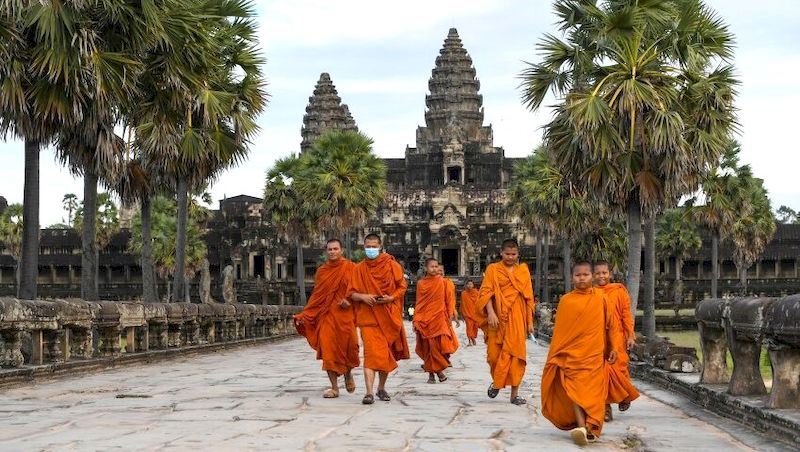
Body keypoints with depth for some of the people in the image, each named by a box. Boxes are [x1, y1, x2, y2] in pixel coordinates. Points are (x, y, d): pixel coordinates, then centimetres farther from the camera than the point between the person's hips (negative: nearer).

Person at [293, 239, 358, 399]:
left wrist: (350, 300, -15)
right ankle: (334, 387, 0)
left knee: (349, 346, -15)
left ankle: (348, 373, 18)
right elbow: (316, 296, 14)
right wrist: (304, 316, 6)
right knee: (328, 349, -6)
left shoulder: (350, 268, 4)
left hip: (345, 314, -2)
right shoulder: (321, 271, 13)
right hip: (326, 315, 2)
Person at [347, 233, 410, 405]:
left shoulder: (391, 265, 3)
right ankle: (369, 393, -20)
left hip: (389, 316, 1)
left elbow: (402, 287, 6)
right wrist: (363, 297, -14)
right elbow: (352, 294, 7)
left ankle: (381, 388, 27)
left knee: (386, 354, 9)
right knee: (371, 353, -14)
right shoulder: (359, 269, 5)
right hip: (368, 316, -1)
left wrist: (391, 298, -11)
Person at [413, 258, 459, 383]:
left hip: (439, 318, -1)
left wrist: (449, 316, 1)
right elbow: (418, 303, 8)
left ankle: (439, 369, 7)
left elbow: (449, 299, 6)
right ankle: (431, 373, 10)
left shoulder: (442, 282, 4)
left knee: (440, 345, -12)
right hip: (424, 320, 1)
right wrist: (416, 321, 3)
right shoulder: (421, 283, 5)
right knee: (428, 347, 1)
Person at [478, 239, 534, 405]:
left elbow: (528, 297, 12)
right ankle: (496, 381, 29)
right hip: (497, 318, -1)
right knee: (494, 354, 1)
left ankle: (514, 394, 1)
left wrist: (530, 321, 8)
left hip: (517, 318, 1)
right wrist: (490, 313, -17)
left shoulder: (523, 270, 11)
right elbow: (486, 292, -3)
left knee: (515, 354, -3)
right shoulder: (493, 269, 5)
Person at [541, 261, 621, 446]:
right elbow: (559, 330, 5)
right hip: (572, 355, 0)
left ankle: (590, 427, 5)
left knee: (593, 391, 0)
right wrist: (555, 355, 6)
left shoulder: (600, 298, 2)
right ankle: (582, 426, -22)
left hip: (595, 355, 1)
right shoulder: (566, 300, 1)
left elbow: (611, 324, 8)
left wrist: (613, 348, 6)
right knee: (575, 390, -13)